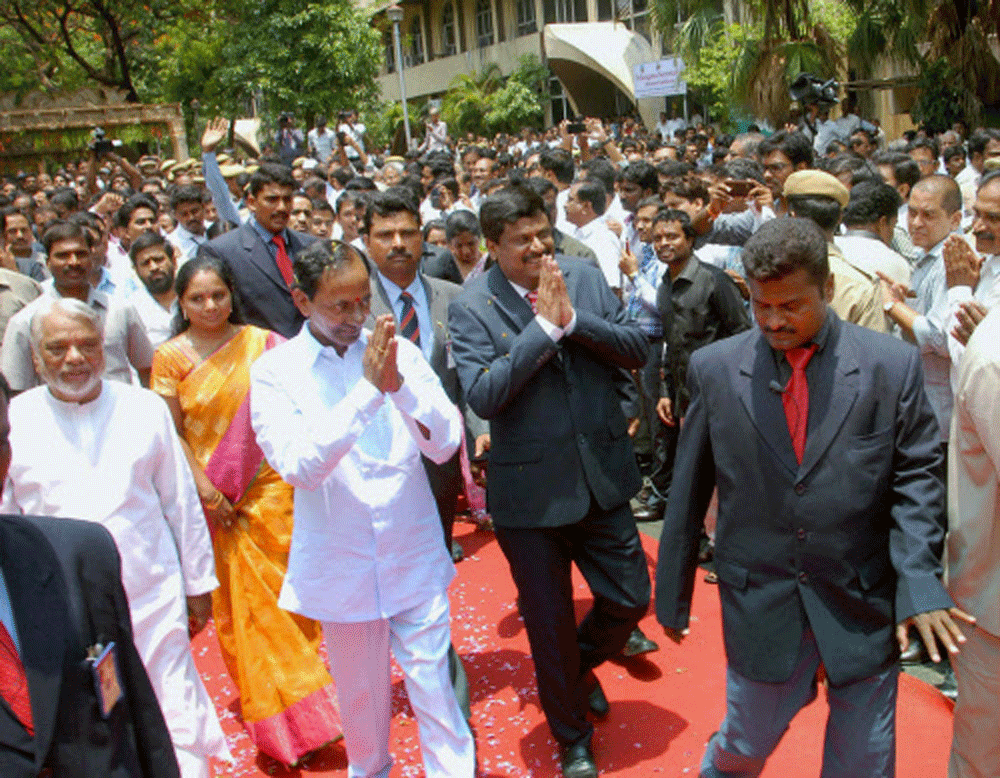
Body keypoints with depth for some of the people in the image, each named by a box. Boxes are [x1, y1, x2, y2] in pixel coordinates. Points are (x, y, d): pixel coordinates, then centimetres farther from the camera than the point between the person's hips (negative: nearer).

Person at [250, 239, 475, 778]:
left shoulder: (400, 352, -3)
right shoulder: (275, 371, -8)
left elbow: (446, 443, -10)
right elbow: (297, 466, -21)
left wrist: (399, 384, -26)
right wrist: (368, 390, -28)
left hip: (414, 557, 0)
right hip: (341, 566, 0)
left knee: (434, 689, 5)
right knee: (361, 695, 18)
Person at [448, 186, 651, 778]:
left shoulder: (586, 278, 0)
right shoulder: (473, 309, -11)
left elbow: (637, 349, -5)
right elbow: (483, 394, -22)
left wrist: (573, 319, -19)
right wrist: (544, 326, -23)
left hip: (602, 478, 4)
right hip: (531, 491, -3)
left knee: (631, 599, 14)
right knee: (550, 624, 12)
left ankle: (582, 666, 48)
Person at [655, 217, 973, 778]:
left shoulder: (893, 365, -6)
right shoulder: (715, 369, -4)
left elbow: (918, 478, -2)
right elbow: (689, 492, 2)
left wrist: (920, 582, -14)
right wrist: (673, 595, 7)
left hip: (865, 606, 0)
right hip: (760, 603, 0)